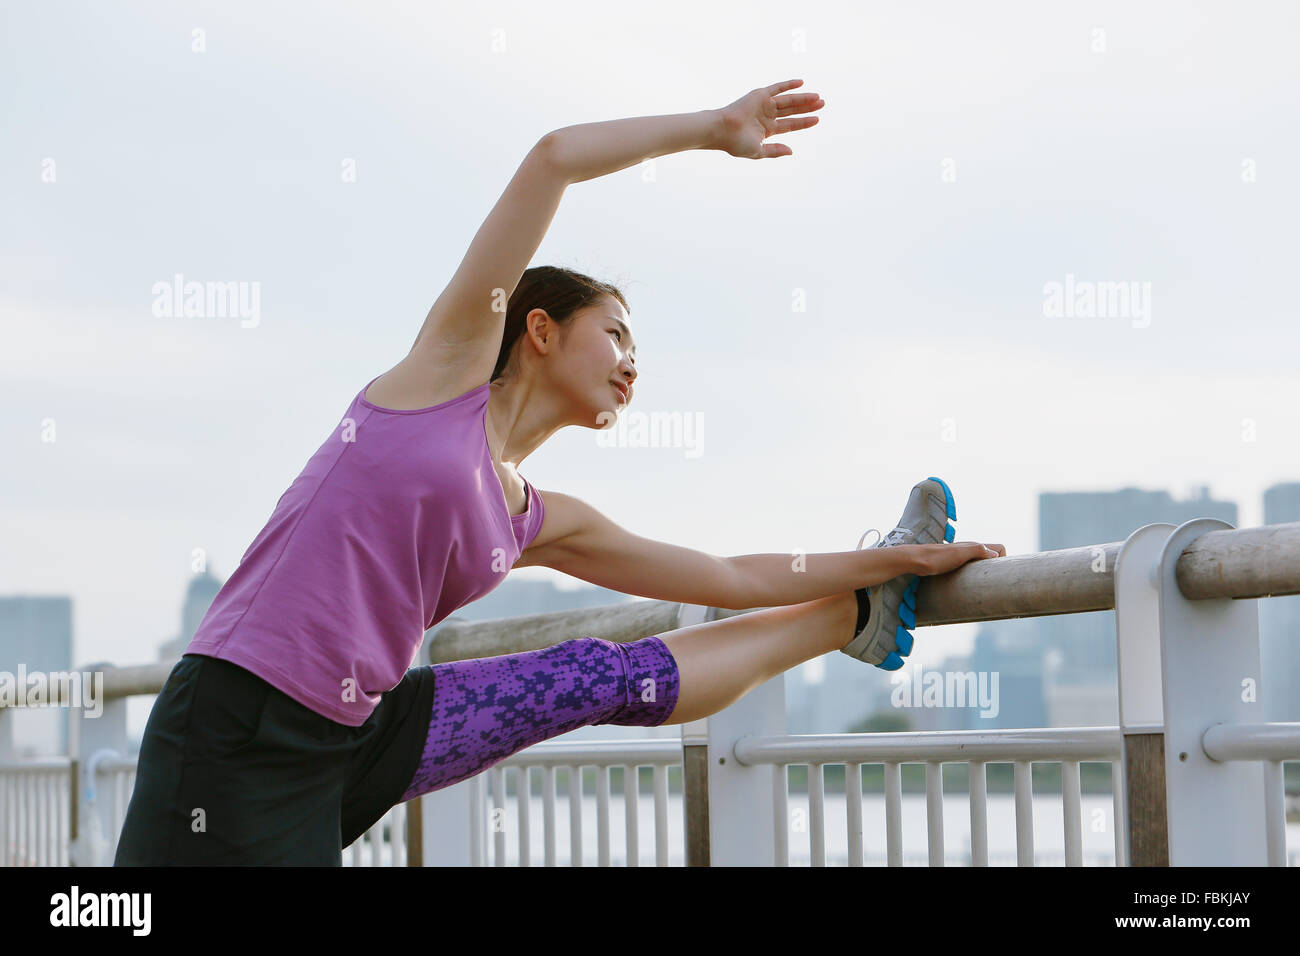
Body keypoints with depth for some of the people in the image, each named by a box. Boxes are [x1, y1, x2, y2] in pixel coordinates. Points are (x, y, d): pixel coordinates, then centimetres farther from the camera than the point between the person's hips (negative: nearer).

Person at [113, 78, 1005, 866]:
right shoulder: (453, 360, 3)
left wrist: (891, 565, 32)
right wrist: (716, 128, 8)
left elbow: (732, 578, 27)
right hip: (236, 734, -7)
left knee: (618, 677, 13)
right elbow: (554, 157, -1)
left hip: (360, 737, 7)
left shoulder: (539, 524, 17)